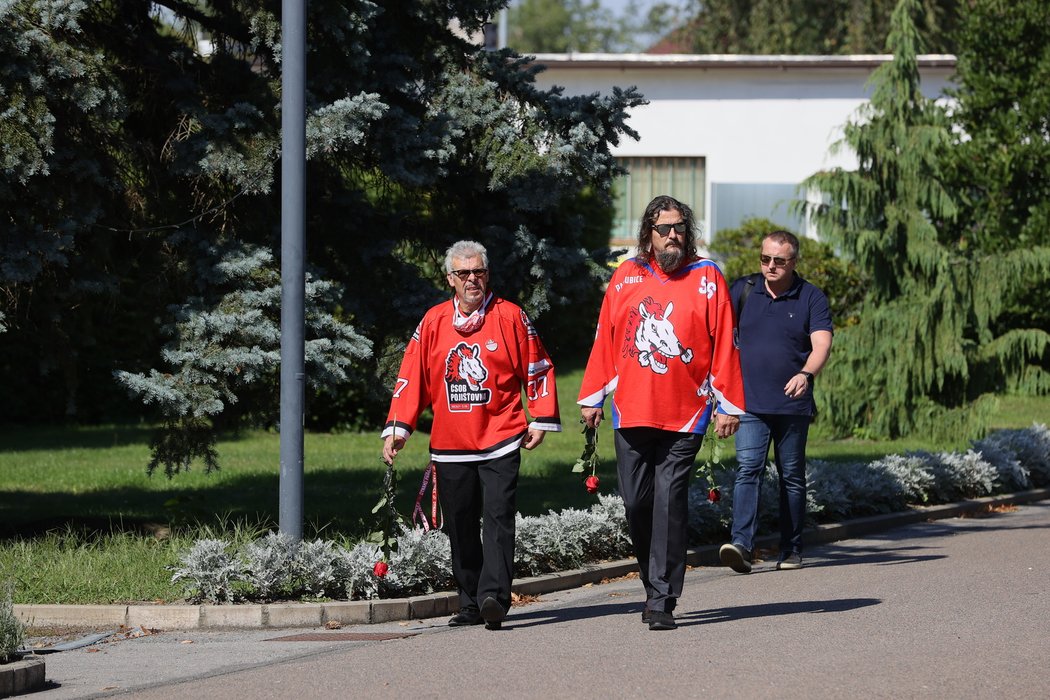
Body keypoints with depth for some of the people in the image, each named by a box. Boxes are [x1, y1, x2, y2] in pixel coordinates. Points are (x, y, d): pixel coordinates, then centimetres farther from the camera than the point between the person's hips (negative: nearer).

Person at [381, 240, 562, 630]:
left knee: (498, 519, -14)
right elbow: (412, 378, 9)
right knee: (460, 528, 7)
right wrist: (398, 427, 1)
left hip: (500, 442, -3)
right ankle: (470, 604, 15)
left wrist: (541, 419, 1)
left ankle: (494, 595, -21)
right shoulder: (433, 322, 8)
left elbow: (538, 369, 6)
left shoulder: (510, 317, 2)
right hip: (450, 446, 3)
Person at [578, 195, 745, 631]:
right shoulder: (627, 277, 8)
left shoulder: (707, 278, 2)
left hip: (685, 415, -3)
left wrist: (728, 406, -3)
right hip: (631, 412, 3)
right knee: (636, 501, 4)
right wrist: (592, 398, 11)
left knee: (669, 503, -8)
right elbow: (605, 340, 12)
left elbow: (724, 345, 1)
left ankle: (662, 601, -5)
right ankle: (656, 584, 25)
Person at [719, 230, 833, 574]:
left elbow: (822, 343, -11)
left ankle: (791, 549, 18)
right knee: (748, 469, -15)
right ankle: (741, 544, -25)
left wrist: (806, 374, -30)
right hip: (749, 402, 0)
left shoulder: (811, 298, 1)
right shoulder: (743, 290, 6)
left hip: (792, 404, 0)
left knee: (792, 477, 9)